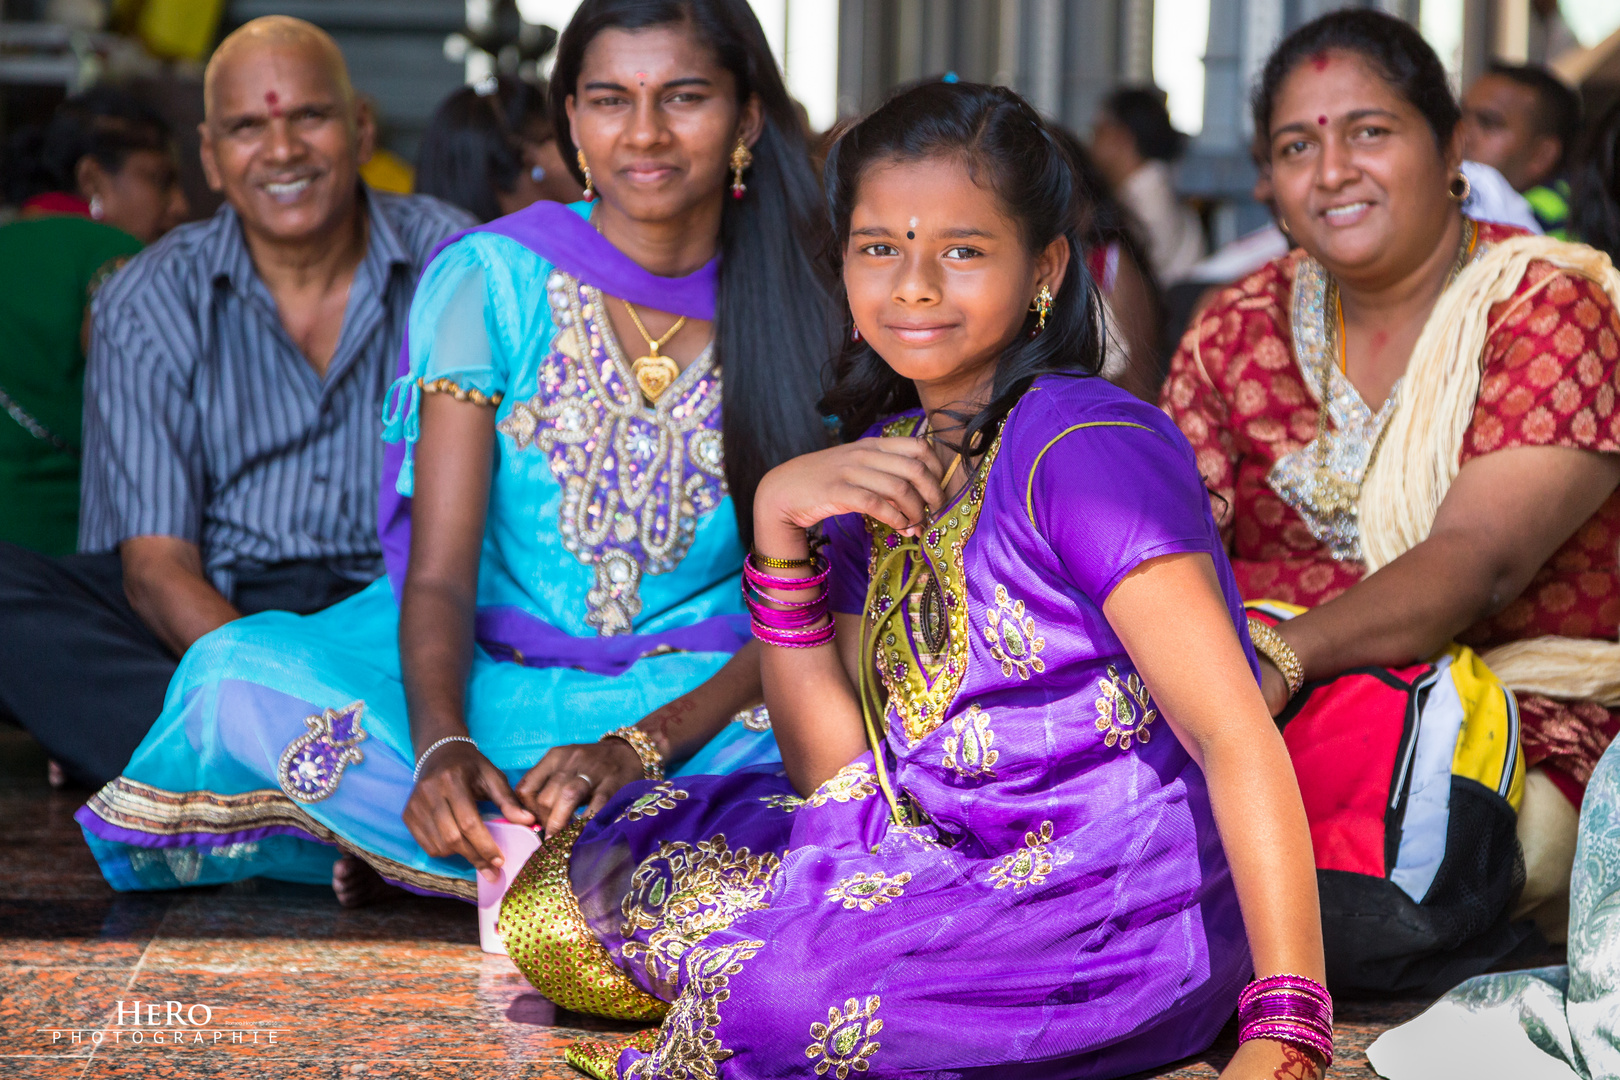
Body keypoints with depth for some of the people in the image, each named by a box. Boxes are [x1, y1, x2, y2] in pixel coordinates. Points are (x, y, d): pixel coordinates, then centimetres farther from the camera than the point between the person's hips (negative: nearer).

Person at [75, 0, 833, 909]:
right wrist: (442, 744, -32)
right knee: (241, 677, -27)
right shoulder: (490, 280, -4)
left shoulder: (798, 317, -1)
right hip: (485, 679, -1)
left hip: (698, 704, 1)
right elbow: (439, 572, -10)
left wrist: (638, 748, -24)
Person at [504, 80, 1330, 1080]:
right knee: (556, 904, 5)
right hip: (939, 869, 8)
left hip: (1120, 915, -8)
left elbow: (1240, 739, -22)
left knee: (769, 993, -31)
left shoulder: (1085, 450, -16)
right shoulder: (884, 466, 8)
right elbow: (842, 775, 5)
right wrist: (779, 527, -6)